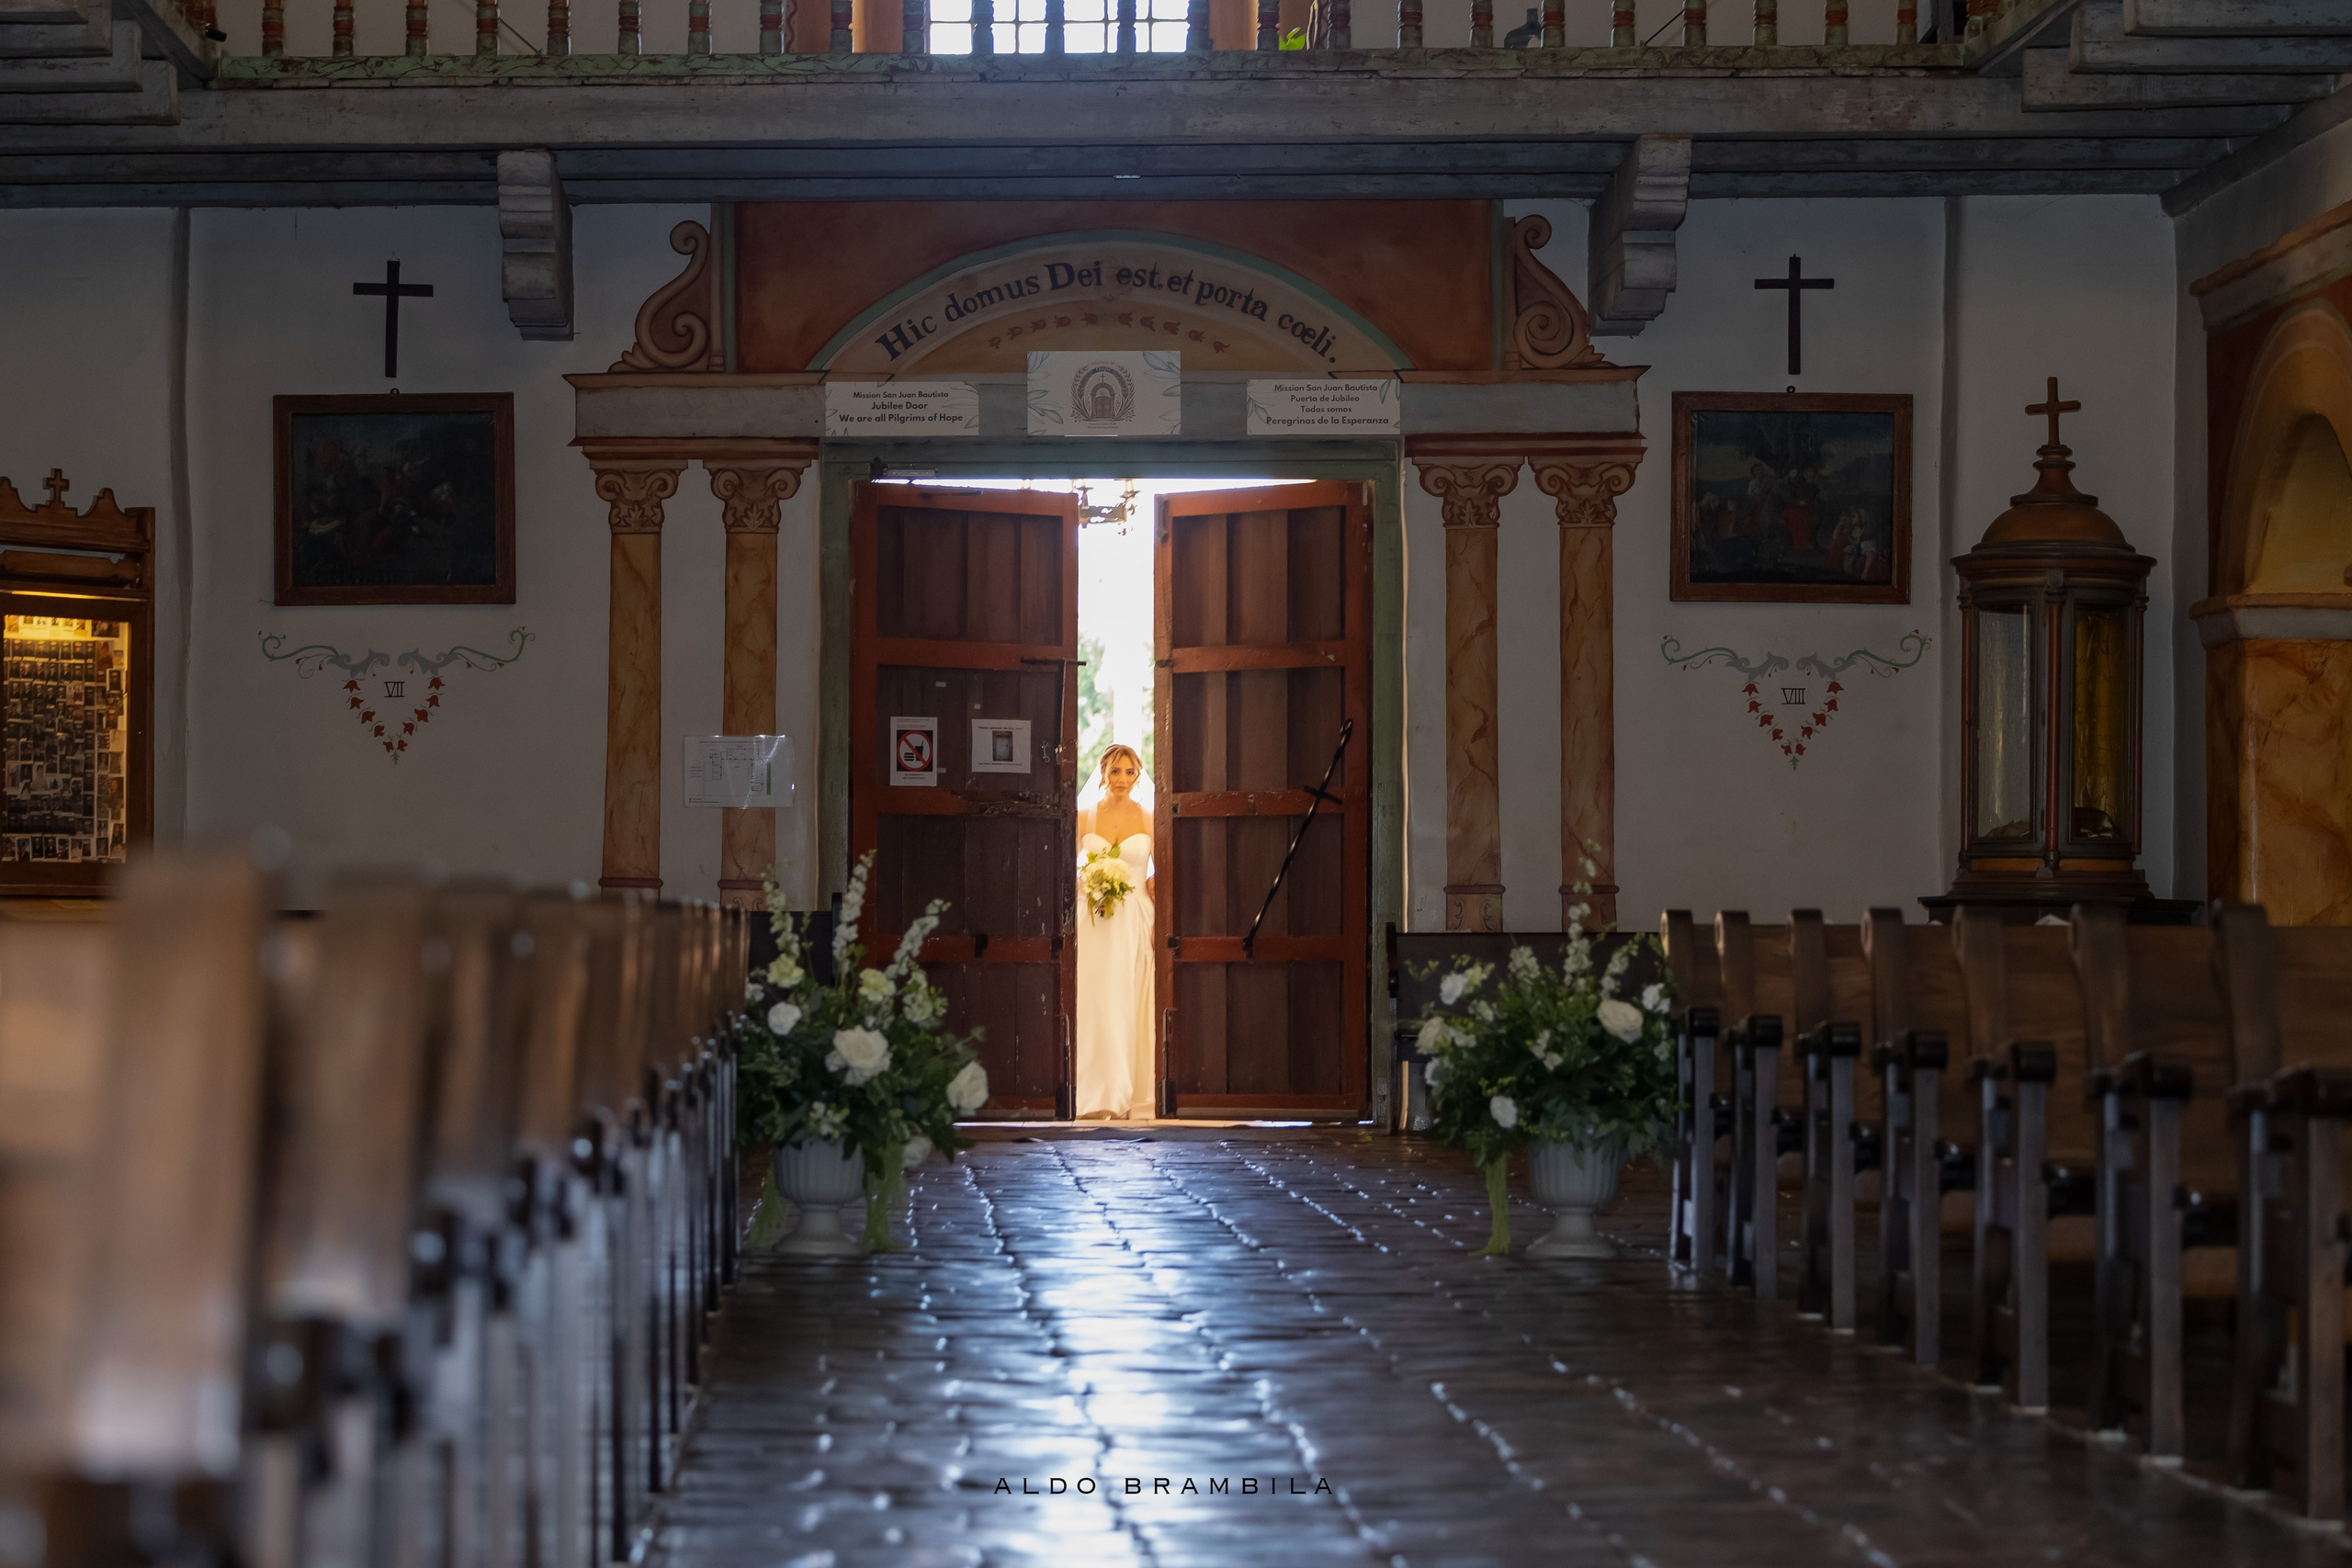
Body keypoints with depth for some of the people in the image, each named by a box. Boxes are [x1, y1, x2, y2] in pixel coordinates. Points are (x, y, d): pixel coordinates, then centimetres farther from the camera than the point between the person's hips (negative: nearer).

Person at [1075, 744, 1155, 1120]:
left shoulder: (1149, 821, 5)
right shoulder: (1084, 818, 6)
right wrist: (1087, 887, -9)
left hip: (1136, 923, 0)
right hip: (1094, 924, 0)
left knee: (1134, 1009, -2)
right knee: (1097, 1006, -7)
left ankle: (1133, 1097, 4)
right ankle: (1103, 1096, -4)